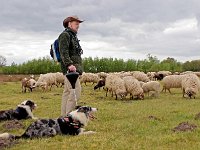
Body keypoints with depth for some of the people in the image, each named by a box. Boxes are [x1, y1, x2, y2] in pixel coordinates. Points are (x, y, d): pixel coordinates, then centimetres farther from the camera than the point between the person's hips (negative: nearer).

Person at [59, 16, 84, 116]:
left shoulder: (73, 36, 24)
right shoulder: (65, 35, -6)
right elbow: (63, 52, -18)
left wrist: (79, 67, 25)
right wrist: (69, 64, -30)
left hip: (75, 67, 10)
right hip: (70, 68, -10)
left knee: (67, 92, 10)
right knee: (75, 92, -15)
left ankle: (64, 116, 15)